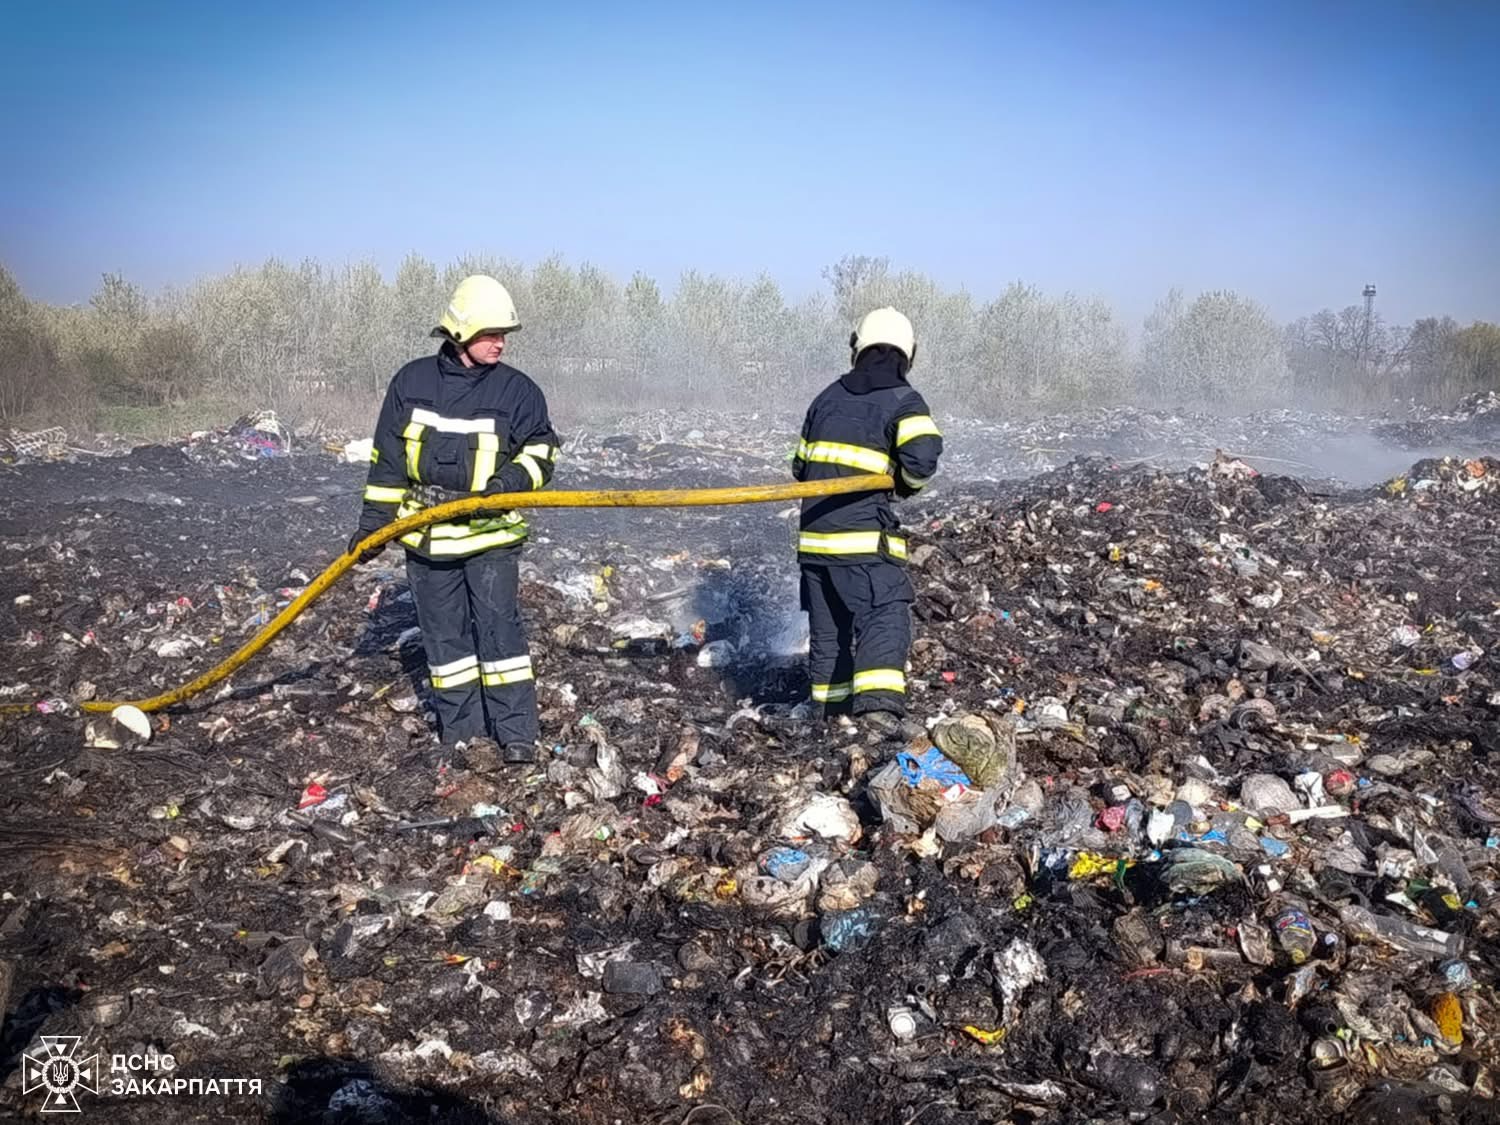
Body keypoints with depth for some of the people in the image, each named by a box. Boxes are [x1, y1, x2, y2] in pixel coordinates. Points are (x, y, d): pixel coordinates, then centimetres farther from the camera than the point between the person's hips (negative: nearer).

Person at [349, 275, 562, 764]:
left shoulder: (516, 389, -3)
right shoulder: (411, 382, 2)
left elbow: (542, 446, 3)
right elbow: (387, 457, 7)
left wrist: (512, 480, -17)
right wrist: (373, 521, 7)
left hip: (491, 532, -2)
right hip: (426, 535, 2)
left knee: (499, 628, -6)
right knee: (444, 634, 8)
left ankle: (516, 732, 2)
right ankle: (460, 730, 20)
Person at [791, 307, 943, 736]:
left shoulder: (828, 397, 15)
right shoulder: (903, 401, -3)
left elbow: (800, 465, 19)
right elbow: (922, 457, -19)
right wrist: (909, 483, 1)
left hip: (814, 533, 6)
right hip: (864, 535, -6)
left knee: (827, 625, 16)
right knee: (885, 617, -8)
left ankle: (832, 707, 25)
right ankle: (878, 702, -26)